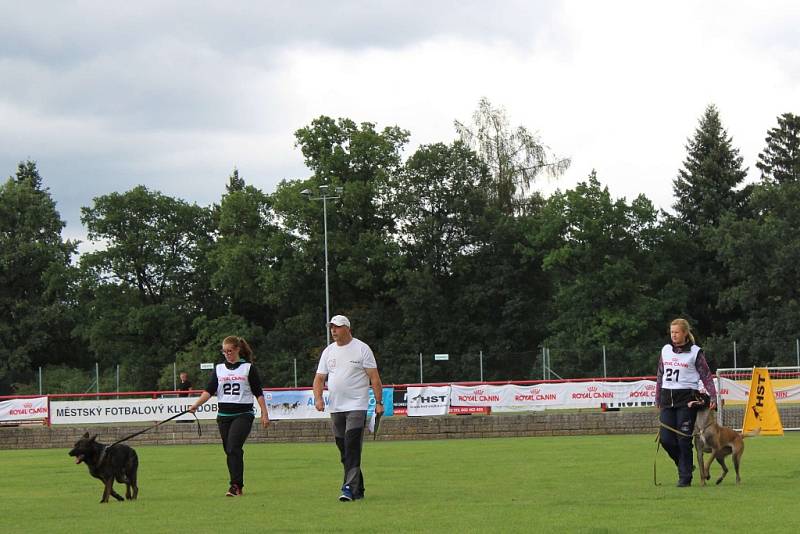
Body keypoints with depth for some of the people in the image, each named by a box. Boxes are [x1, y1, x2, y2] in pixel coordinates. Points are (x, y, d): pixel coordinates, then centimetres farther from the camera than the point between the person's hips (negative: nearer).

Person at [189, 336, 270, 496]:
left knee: (234, 448, -19)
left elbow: (258, 393, 2)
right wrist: (196, 404, -13)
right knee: (229, 451, 6)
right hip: (224, 415, 5)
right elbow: (209, 391, 2)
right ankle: (237, 487, 14)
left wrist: (264, 414, -3)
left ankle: (235, 485, -20)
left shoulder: (248, 368, 1)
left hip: (243, 414, -5)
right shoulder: (219, 369, 11)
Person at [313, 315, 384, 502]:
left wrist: (379, 402, -11)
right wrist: (318, 397, -7)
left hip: (356, 407, -6)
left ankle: (349, 488, -19)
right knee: (344, 450, 7)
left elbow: (374, 377, -5)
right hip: (335, 408, 6)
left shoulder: (362, 349, -3)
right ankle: (358, 490, 15)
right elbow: (319, 378, 11)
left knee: (352, 448, -15)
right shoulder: (328, 351, 12)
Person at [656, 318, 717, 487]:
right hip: (667, 398, 5)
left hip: (687, 398, -4)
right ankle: (686, 465, 21)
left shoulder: (695, 352, -1)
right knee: (666, 439, -2)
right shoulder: (665, 350, 12)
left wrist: (713, 397, -13)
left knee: (684, 440, -5)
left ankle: (685, 477, 4)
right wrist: (657, 400, 16)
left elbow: (706, 376, -2)